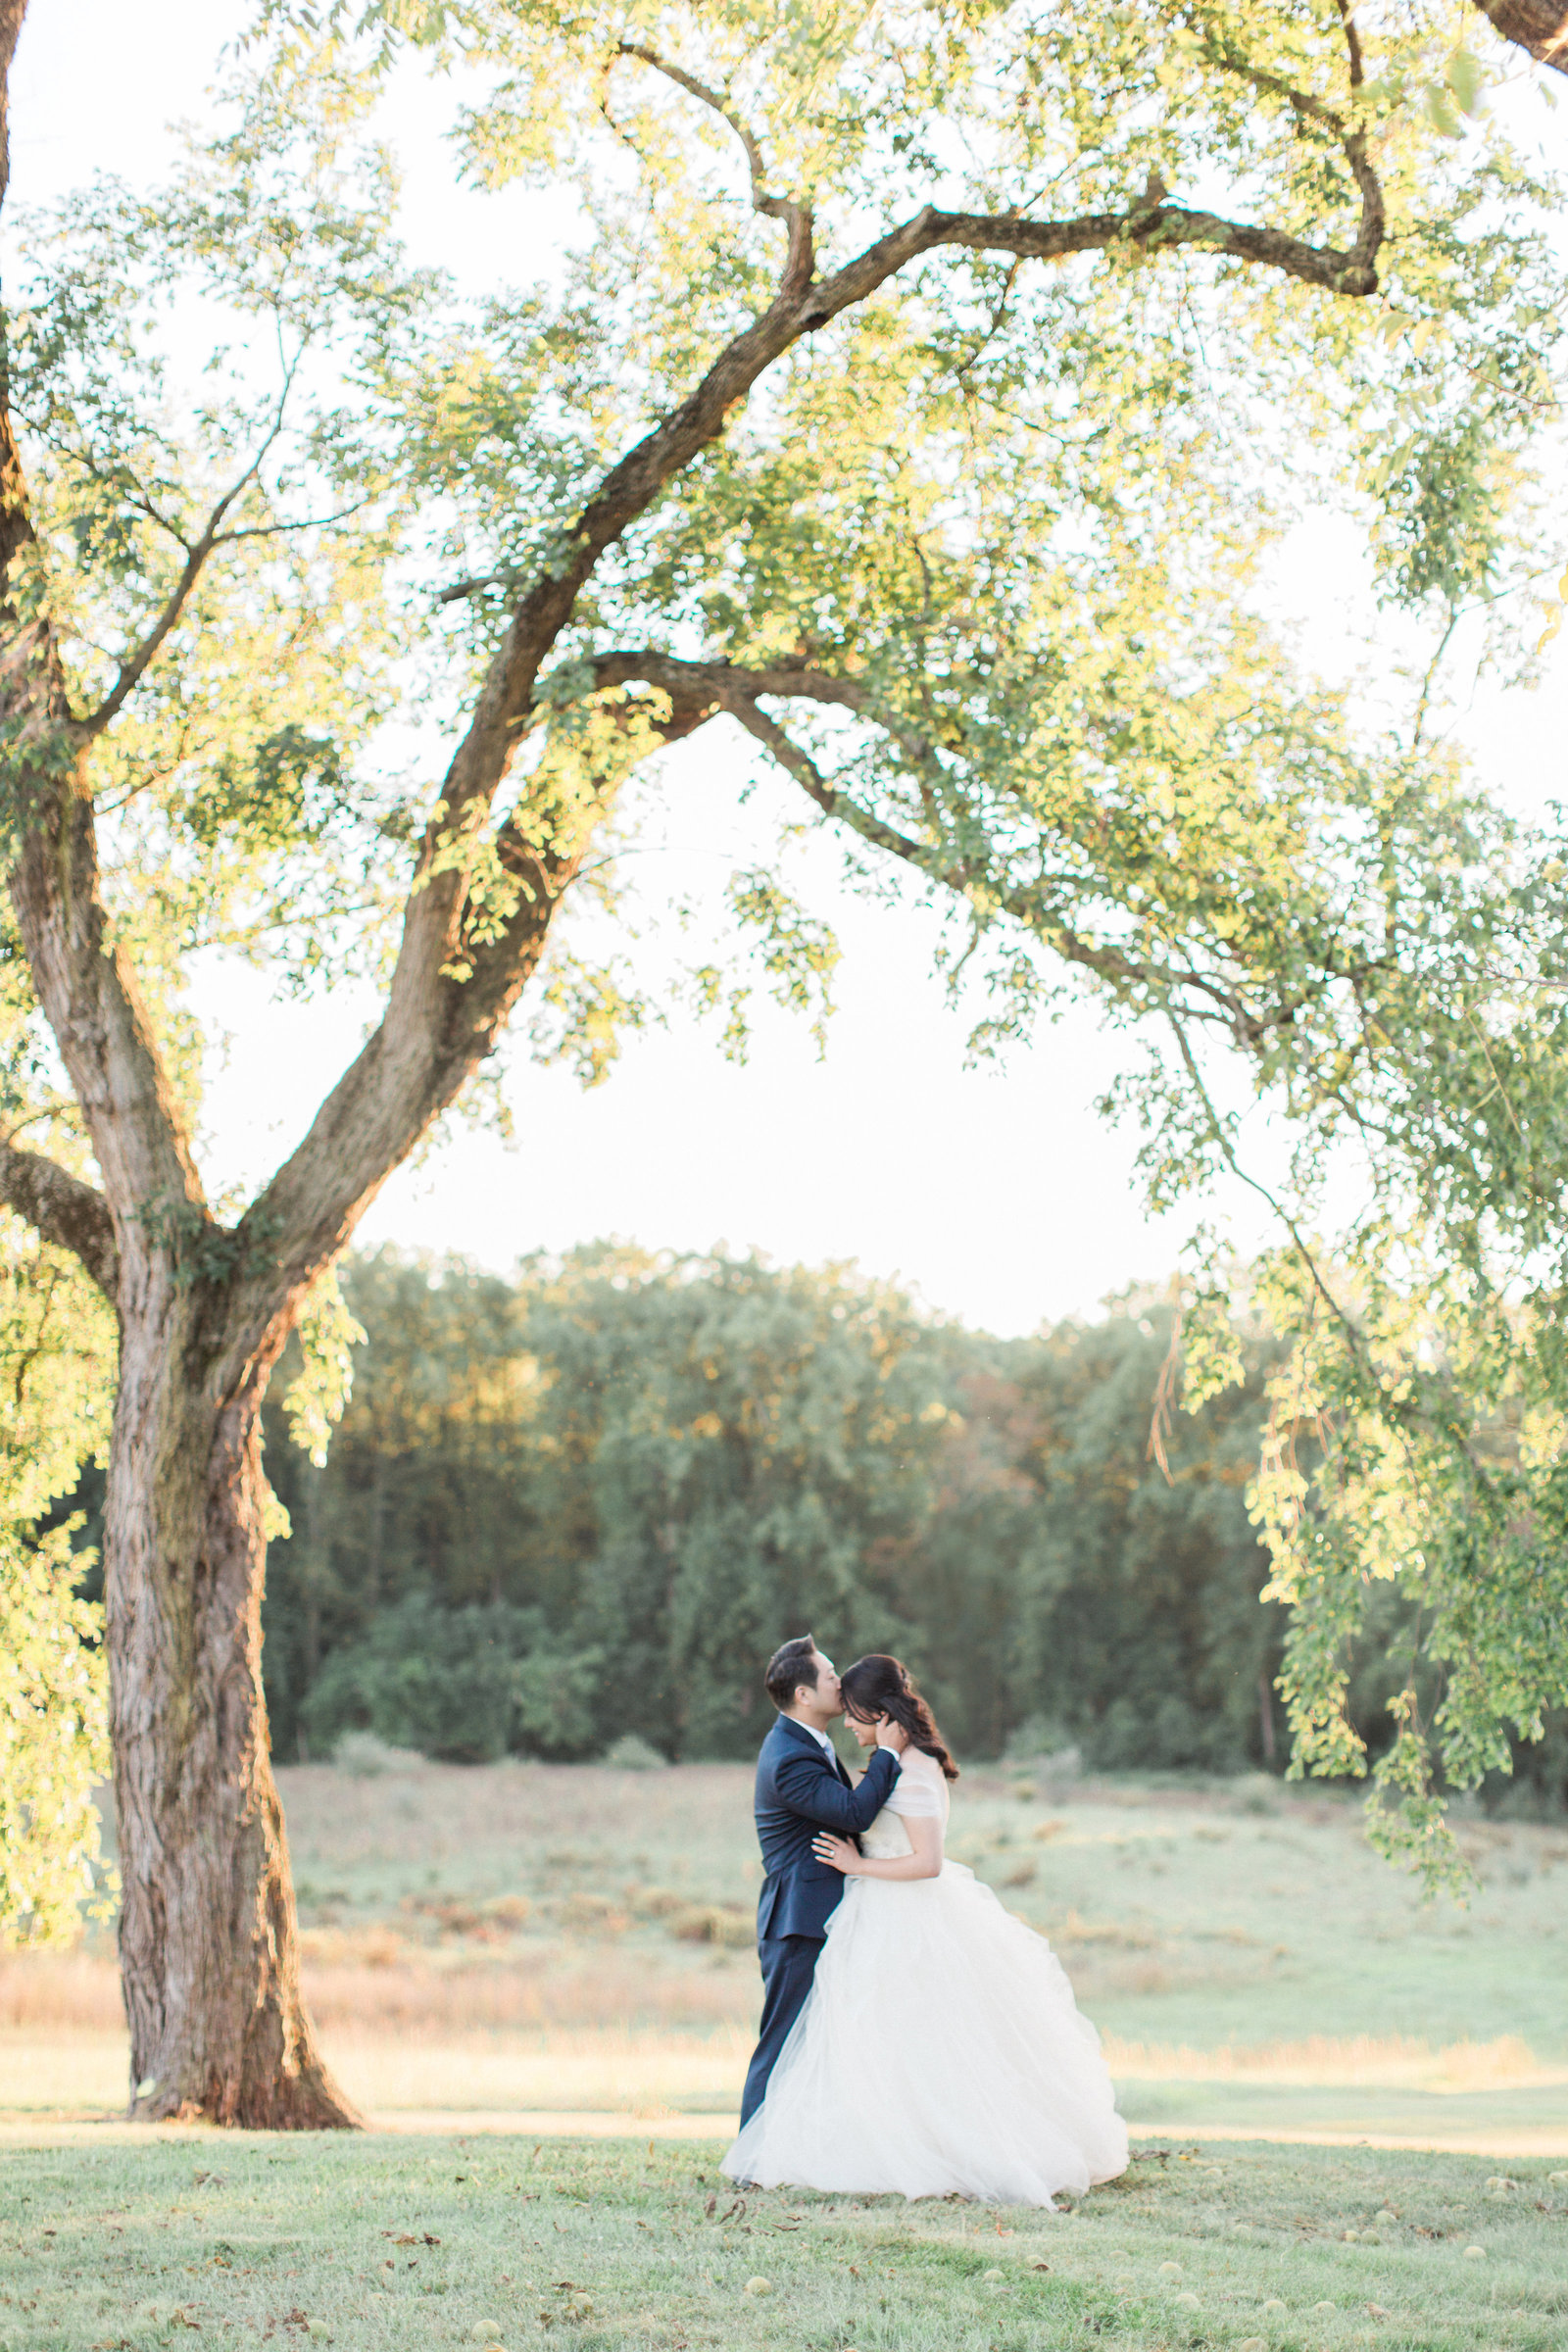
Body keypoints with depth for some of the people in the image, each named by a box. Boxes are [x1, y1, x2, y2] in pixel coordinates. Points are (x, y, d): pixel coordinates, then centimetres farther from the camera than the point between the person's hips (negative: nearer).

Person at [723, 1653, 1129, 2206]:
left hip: (906, 1929, -10)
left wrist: (858, 1866, -16)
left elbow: (927, 1862, -24)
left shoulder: (913, 1773, -19)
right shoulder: (899, 1766, 11)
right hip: (888, 1922, 10)